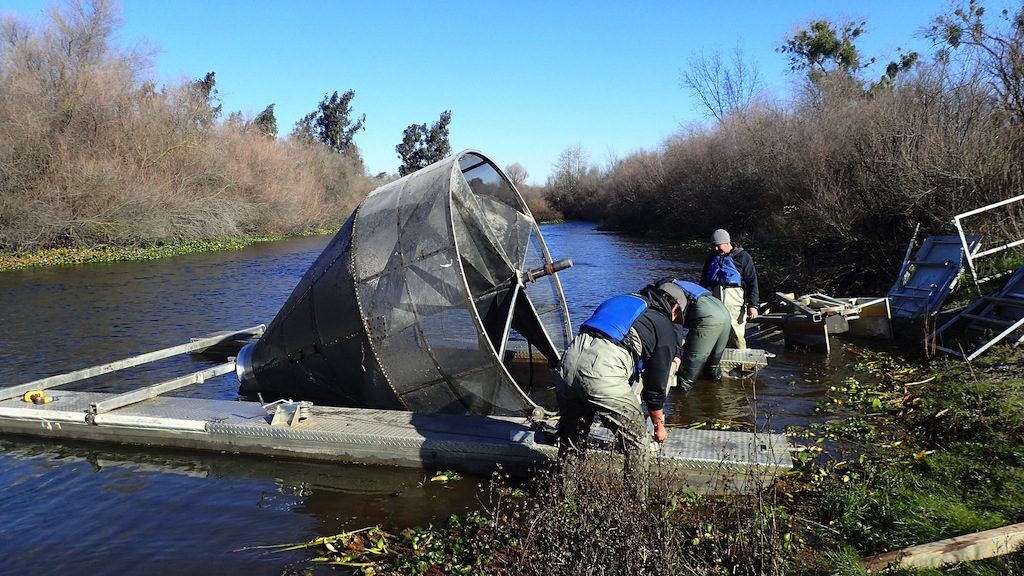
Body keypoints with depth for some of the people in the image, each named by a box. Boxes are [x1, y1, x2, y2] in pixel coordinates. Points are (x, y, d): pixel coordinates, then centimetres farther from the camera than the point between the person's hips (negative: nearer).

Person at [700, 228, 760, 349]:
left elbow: (752, 282, 2)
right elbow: (703, 280, 28)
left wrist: (753, 305, -5)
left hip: (734, 298, -4)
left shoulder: (743, 257, 6)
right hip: (712, 297, 4)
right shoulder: (712, 257, 21)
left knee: (736, 334, -8)